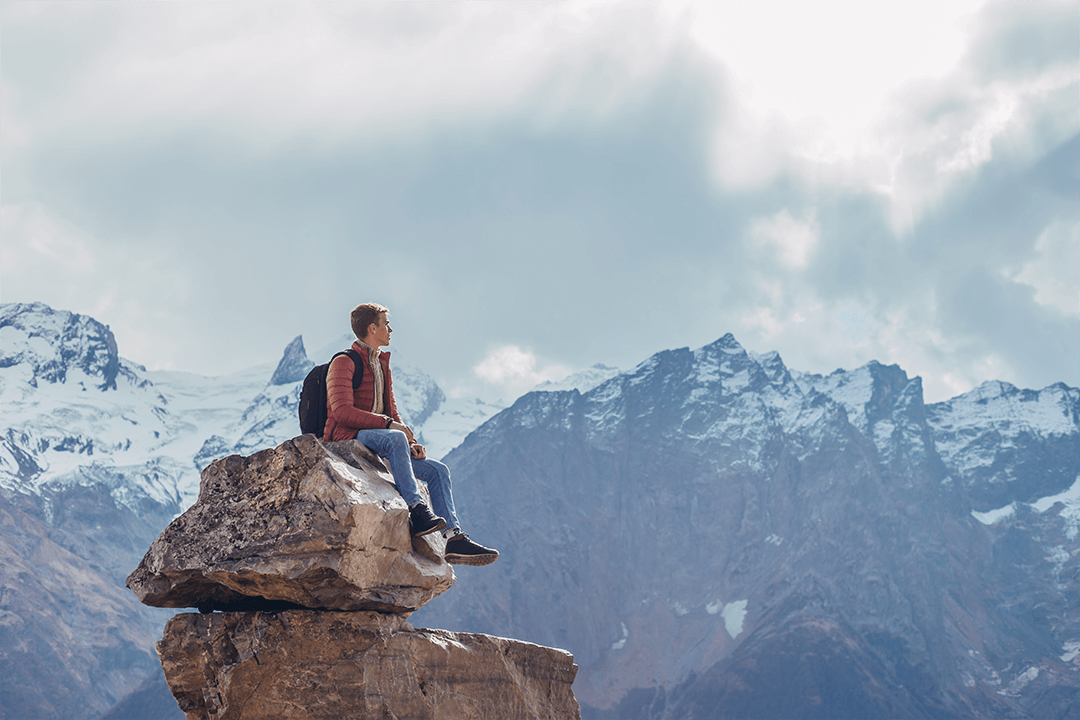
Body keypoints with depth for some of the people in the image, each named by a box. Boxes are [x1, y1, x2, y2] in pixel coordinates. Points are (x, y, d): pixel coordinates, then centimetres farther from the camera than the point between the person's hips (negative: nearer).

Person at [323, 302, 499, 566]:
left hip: (379, 441, 8)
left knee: (438, 470, -6)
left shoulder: (382, 366, 23)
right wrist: (388, 424, -23)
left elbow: (392, 413, 23)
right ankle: (416, 512, -42)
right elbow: (342, 411, -17)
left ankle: (454, 539, -15)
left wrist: (411, 442, 3)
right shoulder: (344, 363, -5)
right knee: (395, 439, -38)